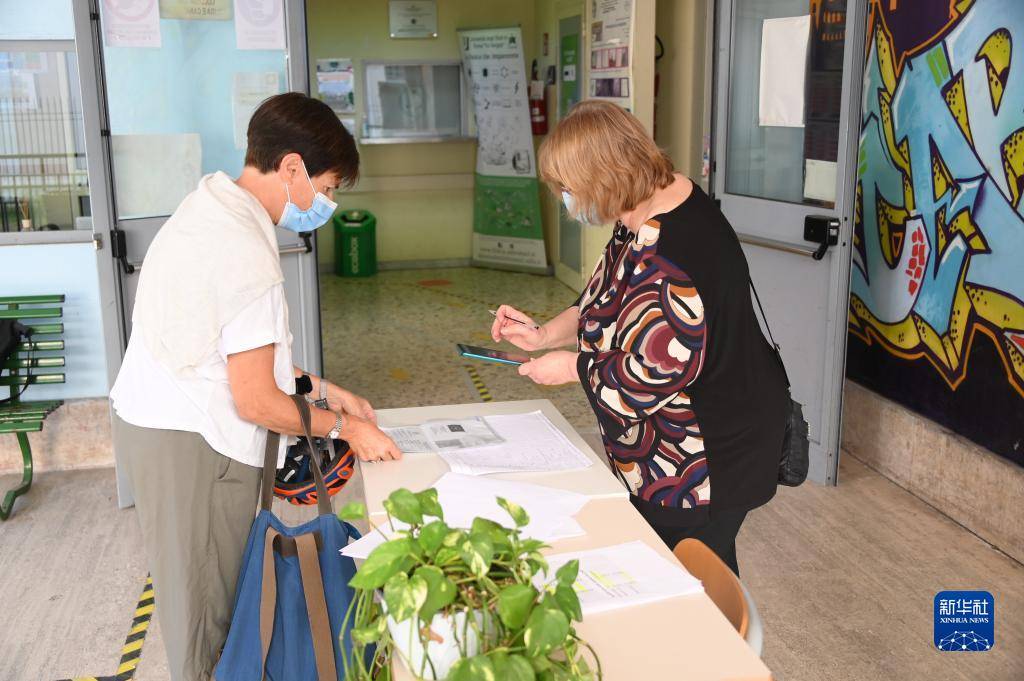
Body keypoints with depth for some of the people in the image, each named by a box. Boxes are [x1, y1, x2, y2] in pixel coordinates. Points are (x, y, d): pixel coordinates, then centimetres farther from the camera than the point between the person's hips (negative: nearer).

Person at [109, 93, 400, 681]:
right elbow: (256, 402, -20)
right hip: (192, 443, -10)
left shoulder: (209, 208, 7)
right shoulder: (248, 255, -24)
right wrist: (345, 427, -7)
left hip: (153, 418, 10)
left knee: (203, 596, 21)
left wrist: (324, 390, 12)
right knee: (209, 608, 5)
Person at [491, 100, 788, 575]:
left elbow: (655, 375, -28)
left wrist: (570, 367, -13)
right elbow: (607, 303, 13)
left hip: (705, 456, -10)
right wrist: (543, 335, 2)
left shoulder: (660, 255, -31)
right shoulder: (668, 196, 3)